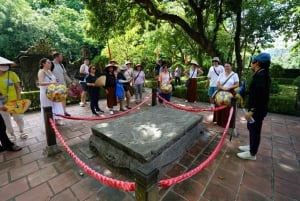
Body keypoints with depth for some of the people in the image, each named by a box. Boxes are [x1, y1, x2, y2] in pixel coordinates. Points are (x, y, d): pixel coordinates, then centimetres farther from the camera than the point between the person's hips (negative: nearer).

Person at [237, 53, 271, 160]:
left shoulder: (260, 75, -21)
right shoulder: (261, 74, 10)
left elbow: (261, 95, -27)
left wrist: (252, 110, -26)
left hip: (257, 110, -10)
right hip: (256, 108, 10)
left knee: (254, 130, 3)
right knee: (251, 128, 21)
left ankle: (252, 154, 19)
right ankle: (252, 146, 38)